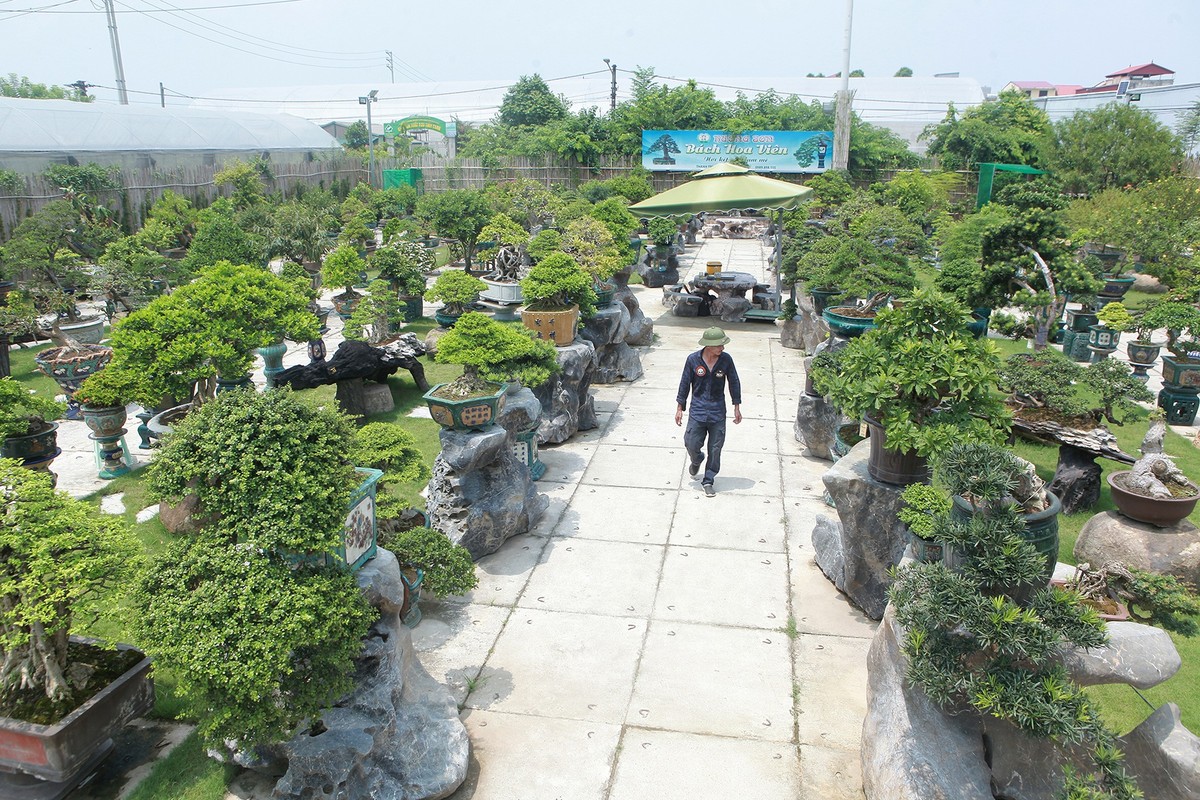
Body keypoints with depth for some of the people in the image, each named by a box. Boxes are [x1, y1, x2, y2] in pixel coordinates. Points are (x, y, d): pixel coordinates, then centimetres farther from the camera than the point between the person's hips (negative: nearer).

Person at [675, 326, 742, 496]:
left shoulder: (726, 359, -7)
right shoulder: (693, 360, -9)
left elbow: (734, 383, 5)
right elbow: (684, 384, 1)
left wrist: (737, 407, 7)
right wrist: (680, 408, 4)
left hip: (717, 412, 1)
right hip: (697, 410, -1)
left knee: (715, 448, 4)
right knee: (692, 444, -2)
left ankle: (708, 481, 20)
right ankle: (696, 460, 34)